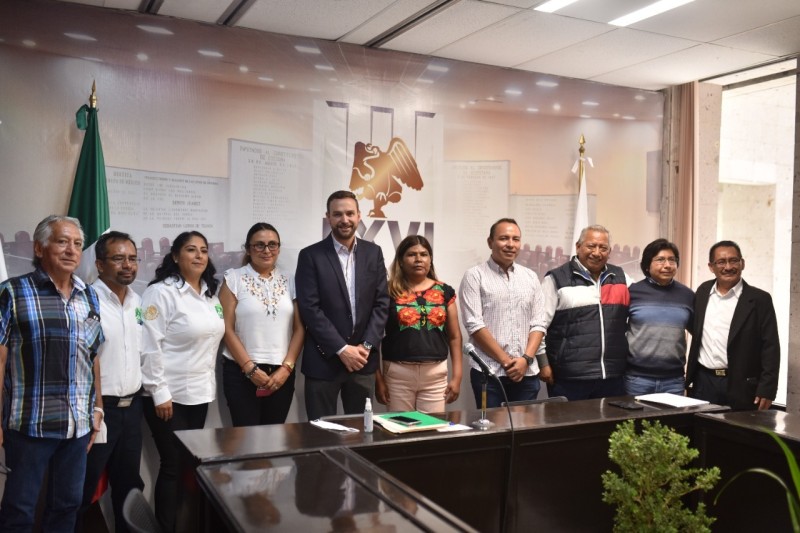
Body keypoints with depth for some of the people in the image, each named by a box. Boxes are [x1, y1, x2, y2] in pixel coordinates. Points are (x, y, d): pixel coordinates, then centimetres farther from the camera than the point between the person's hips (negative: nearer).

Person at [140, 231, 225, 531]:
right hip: (169, 394, -7)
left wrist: (209, 383, 15)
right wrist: (159, 392, -18)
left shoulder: (210, 294, 11)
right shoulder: (161, 292, -12)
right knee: (174, 466, 1)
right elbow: (150, 346, -17)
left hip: (200, 392, 7)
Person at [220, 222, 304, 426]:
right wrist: (250, 368, -10)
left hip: (281, 373, 3)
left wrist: (286, 368, -6)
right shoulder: (234, 278, -1)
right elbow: (227, 329, -5)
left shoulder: (290, 281, 7)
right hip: (241, 373, -2)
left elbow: (299, 329, 5)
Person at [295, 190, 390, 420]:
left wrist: (366, 346, -7)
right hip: (324, 361, -3)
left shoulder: (373, 253, 7)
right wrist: (342, 349, -14)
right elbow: (310, 309, -10)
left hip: (363, 359, 3)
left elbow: (382, 303, 4)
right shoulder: (311, 256, -3)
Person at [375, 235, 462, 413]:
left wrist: (457, 376, 3)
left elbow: (454, 336, 9)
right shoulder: (389, 291, -1)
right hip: (398, 373, -2)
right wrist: (378, 377, -4)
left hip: (436, 374, 2)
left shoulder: (444, 291, 6)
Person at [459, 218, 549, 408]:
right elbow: (474, 325, -9)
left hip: (527, 372, 4)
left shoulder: (530, 277, 11)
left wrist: (526, 359, -7)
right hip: (488, 372, -4)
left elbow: (538, 324, 8)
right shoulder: (475, 276, -2)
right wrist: (506, 361, -11)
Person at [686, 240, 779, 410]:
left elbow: (770, 347, -6)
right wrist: (690, 378, 13)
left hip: (742, 386, -3)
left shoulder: (759, 299, -4)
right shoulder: (703, 292, 8)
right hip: (703, 382, 3)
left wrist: (767, 390, -12)